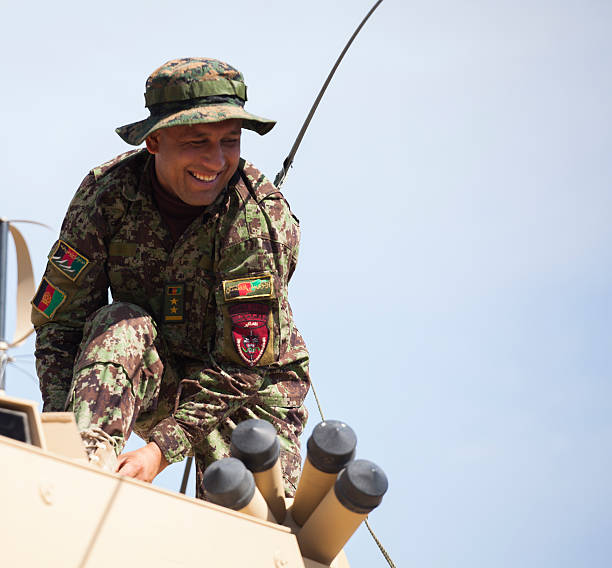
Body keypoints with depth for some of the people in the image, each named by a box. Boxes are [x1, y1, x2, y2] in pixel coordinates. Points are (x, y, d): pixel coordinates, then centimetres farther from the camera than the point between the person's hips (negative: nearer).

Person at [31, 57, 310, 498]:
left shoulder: (264, 218, -24)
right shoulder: (105, 193, -16)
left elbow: (242, 367, -25)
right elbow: (59, 323, -12)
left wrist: (162, 449, -34)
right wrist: (77, 433, -28)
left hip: (248, 389, -2)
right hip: (146, 383, 2)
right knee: (120, 325, -30)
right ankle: (88, 462, -43)